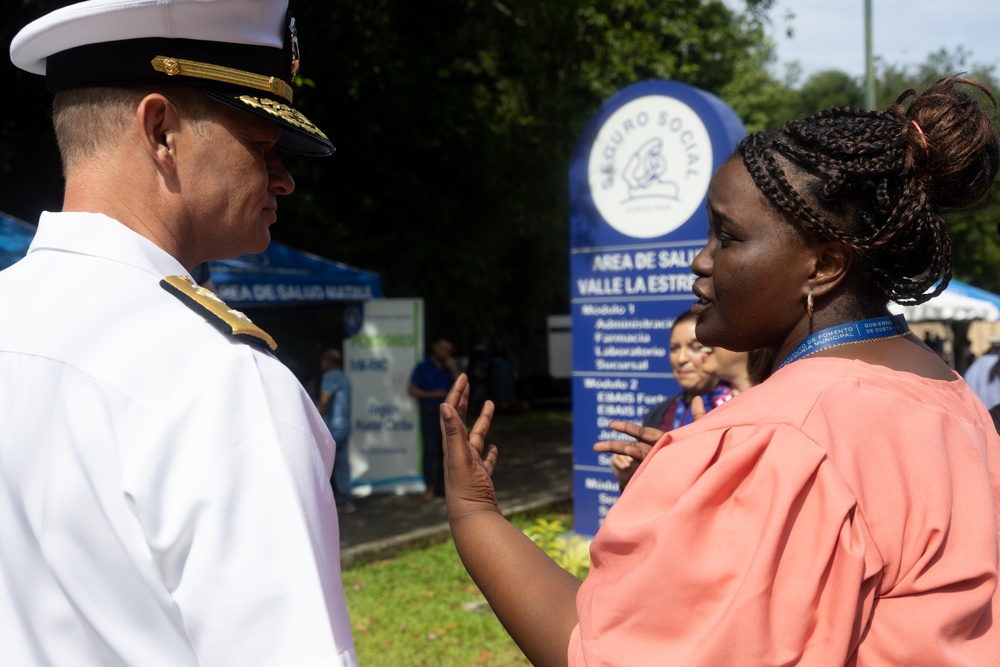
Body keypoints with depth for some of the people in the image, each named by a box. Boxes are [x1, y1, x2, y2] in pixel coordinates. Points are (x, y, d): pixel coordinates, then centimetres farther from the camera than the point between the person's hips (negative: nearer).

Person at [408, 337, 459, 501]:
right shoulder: (423, 367, 0)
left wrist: (454, 370, -9)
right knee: (430, 449, -8)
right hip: (429, 414, -4)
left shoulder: (450, 367, 10)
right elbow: (412, 389, -3)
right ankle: (429, 487, -5)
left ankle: (442, 483, 17)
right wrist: (432, 394, -14)